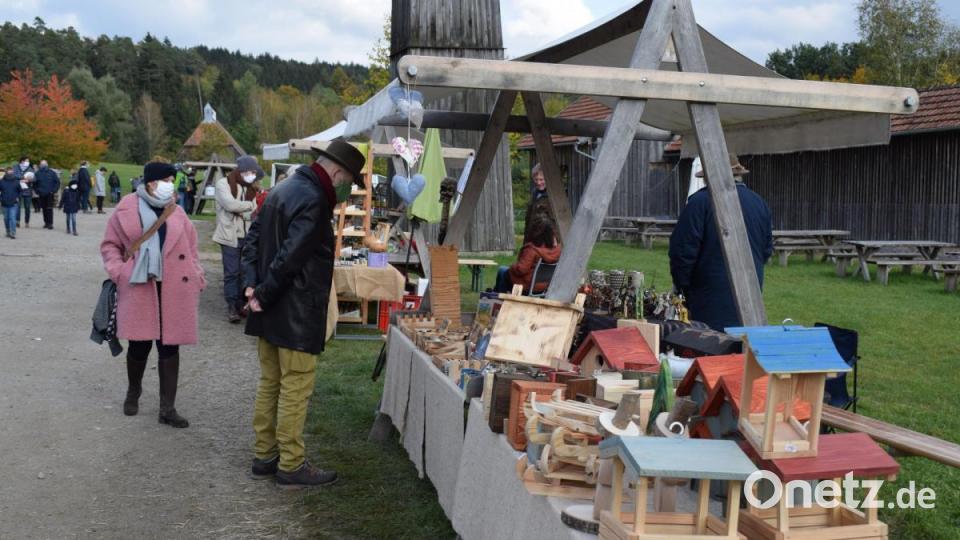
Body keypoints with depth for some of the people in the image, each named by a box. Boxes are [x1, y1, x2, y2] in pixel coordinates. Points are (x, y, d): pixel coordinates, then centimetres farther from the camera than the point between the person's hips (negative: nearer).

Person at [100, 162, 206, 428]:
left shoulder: (176, 212, 7)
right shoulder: (127, 209, -2)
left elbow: (190, 248, 11)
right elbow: (110, 244, 6)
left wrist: (197, 278, 3)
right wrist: (117, 271, -8)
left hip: (173, 290, 2)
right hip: (139, 289, -2)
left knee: (170, 346, 4)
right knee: (140, 344, 5)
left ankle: (167, 408, 12)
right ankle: (133, 392, 35)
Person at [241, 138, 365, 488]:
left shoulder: (282, 190, 13)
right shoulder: (313, 200, -19)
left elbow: (253, 239, 13)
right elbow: (291, 257, -25)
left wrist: (252, 284, 2)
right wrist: (263, 292, -13)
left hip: (269, 314, 10)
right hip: (297, 316, -10)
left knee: (269, 384, 16)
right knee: (295, 389, -1)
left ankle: (264, 456, 25)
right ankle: (291, 466, 7)